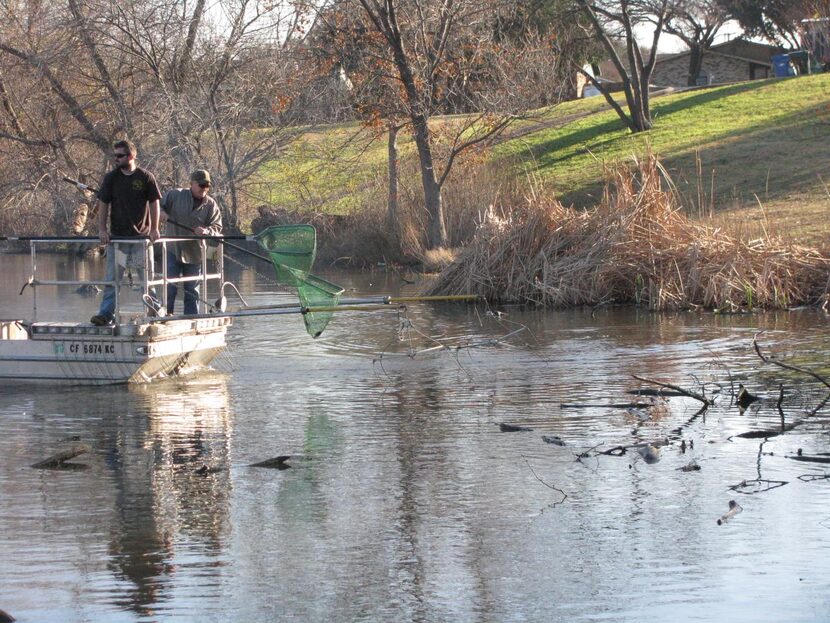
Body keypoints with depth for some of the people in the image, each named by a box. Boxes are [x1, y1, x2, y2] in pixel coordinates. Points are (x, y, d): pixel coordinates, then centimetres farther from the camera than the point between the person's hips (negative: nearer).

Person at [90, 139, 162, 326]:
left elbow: (154, 203, 2)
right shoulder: (111, 178, 2)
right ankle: (106, 313, -5)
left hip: (141, 235, -1)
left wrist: (154, 229, -3)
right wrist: (102, 230, -4)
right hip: (116, 236, 1)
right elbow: (103, 205, 3)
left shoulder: (146, 177, -2)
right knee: (112, 278, -3)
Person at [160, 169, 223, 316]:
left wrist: (207, 231, -24)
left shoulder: (210, 205, 2)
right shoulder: (175, 195, -2)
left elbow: (217, 227, -2)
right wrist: (160, 212, -19)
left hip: (195, 253, 2)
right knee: (170, 287, -6)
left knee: (192, 292, 10)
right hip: (174, 250, -2)